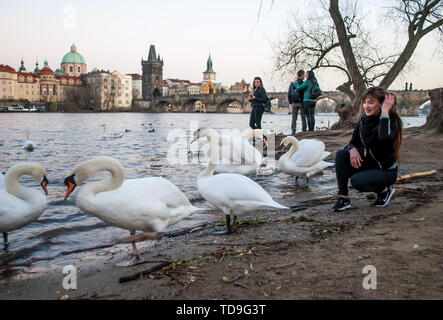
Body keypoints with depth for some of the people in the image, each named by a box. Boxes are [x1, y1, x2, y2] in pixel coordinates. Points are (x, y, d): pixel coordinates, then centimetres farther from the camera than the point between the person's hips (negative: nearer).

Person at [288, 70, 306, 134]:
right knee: (303, 117, 6)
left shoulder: (292, 84, 5)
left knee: (294, 117, 6)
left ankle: (293, 132, 3)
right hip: (301, 102, -3)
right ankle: (304, 131, 7)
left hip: (294, 103, 3)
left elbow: (289, 94, 7)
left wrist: (290, 103, 15)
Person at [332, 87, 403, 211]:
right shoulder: (364, 119, -1)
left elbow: (385, 138, -42)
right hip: (367, 163, 6)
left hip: (386, 171, -6)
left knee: (356, 180, -29)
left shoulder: (391, 121, -19)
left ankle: (384, 189, 3)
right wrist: (352, 149, -23)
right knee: (341, 155, -18)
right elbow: (353, 142, 2)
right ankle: (343, 198, -15)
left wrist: (385, 112, -36)